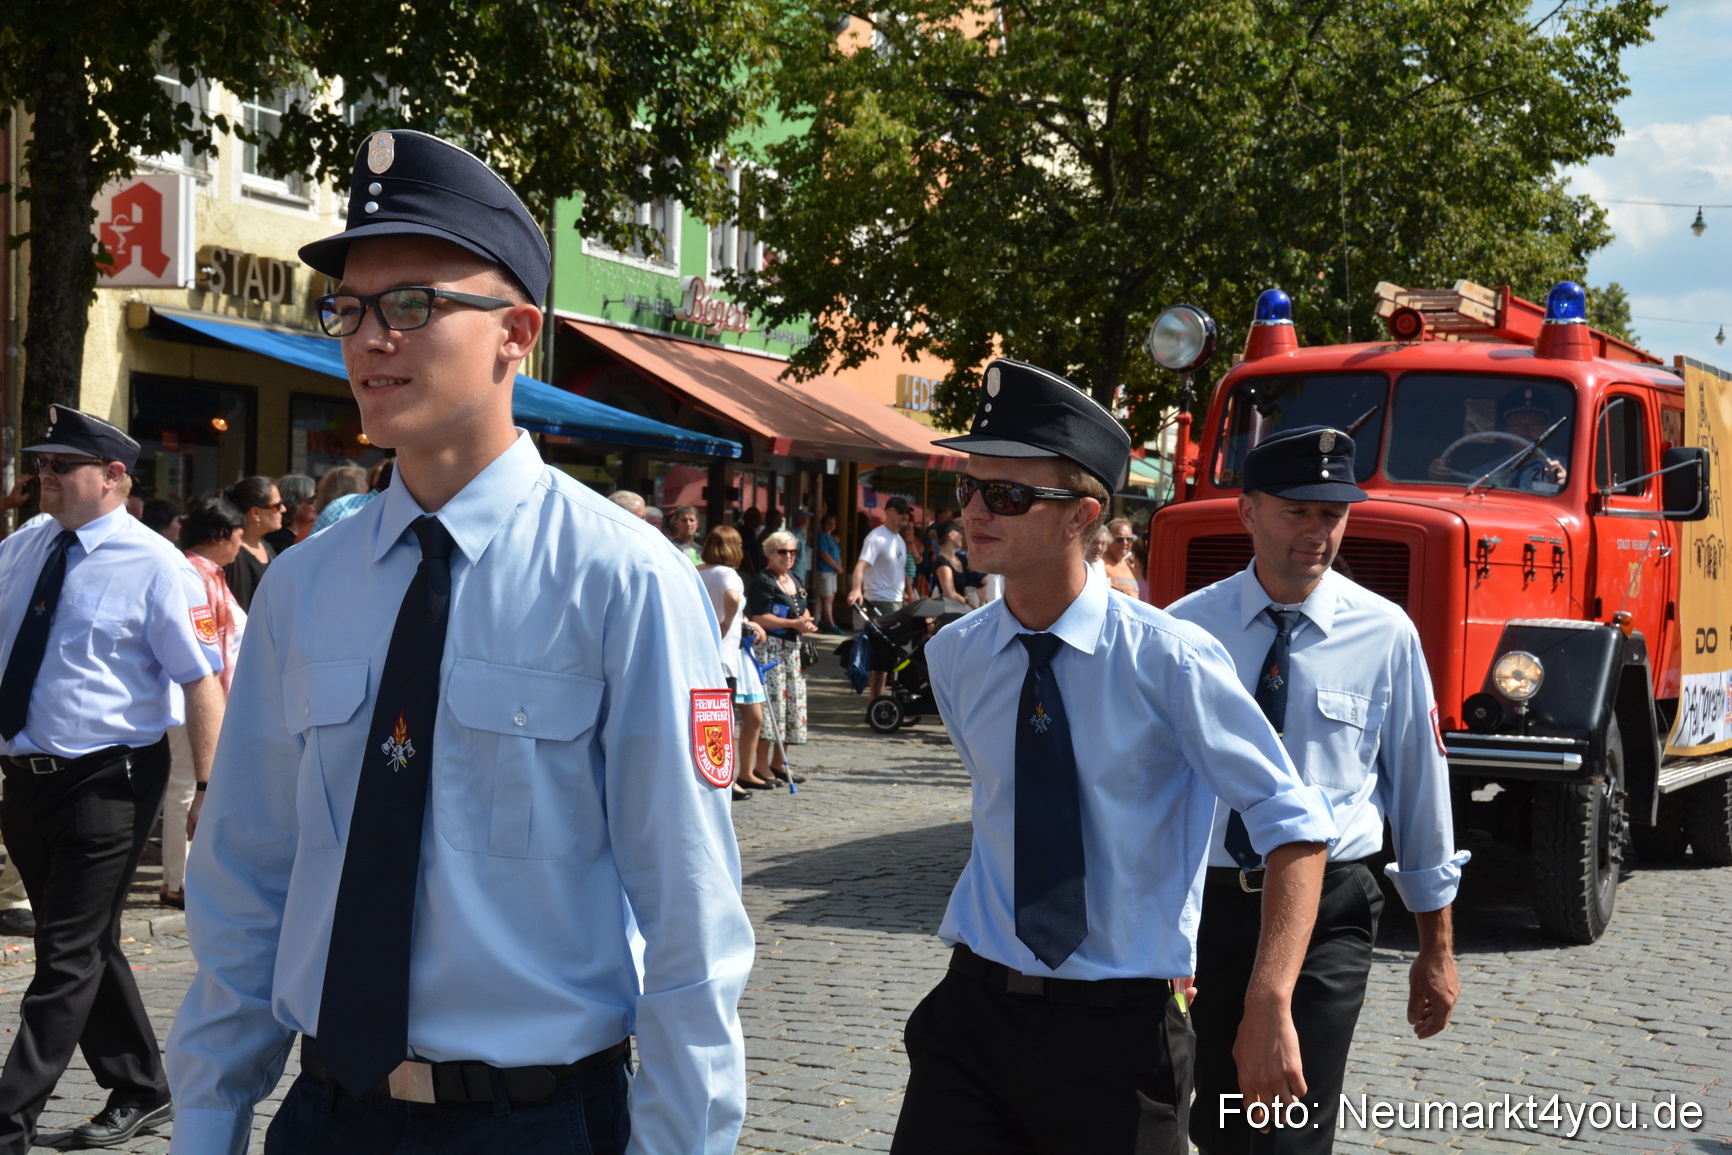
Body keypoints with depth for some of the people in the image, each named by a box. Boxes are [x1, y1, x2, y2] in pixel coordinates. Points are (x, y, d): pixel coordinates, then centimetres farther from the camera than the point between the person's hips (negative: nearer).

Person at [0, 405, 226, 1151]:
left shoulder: (153, 566, -11)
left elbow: (202, 682, -13)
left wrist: (209, 788, -18)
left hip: (106, 783, -7)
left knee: (68, 957, -3)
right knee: (87, 947, 17)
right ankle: (140, 1092, 32)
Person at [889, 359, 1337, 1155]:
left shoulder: (1168, 660, -12)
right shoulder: (955, 658, 1)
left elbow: (1295, 825, -9)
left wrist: (1269, 1008, -19)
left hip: (1122, 1031, -3)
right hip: (976, 1010, 3)